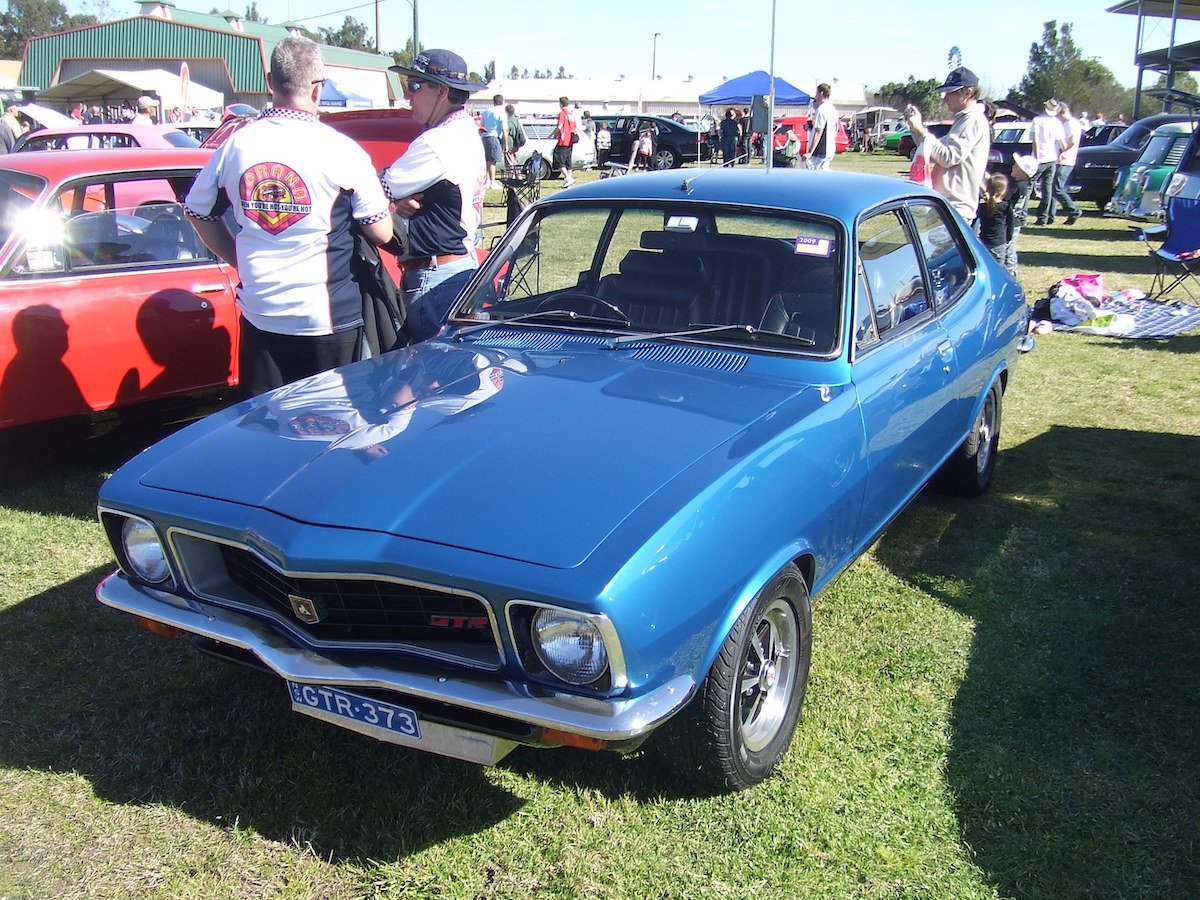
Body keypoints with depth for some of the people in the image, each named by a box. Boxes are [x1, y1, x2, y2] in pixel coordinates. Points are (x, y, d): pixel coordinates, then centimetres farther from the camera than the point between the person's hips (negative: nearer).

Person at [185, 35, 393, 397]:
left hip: (259, 315, 4)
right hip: (328, 319, -3)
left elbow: (198, 212, 13)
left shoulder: (236, 144, 0)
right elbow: (381, 233, -7)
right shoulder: (342, 150, -11)